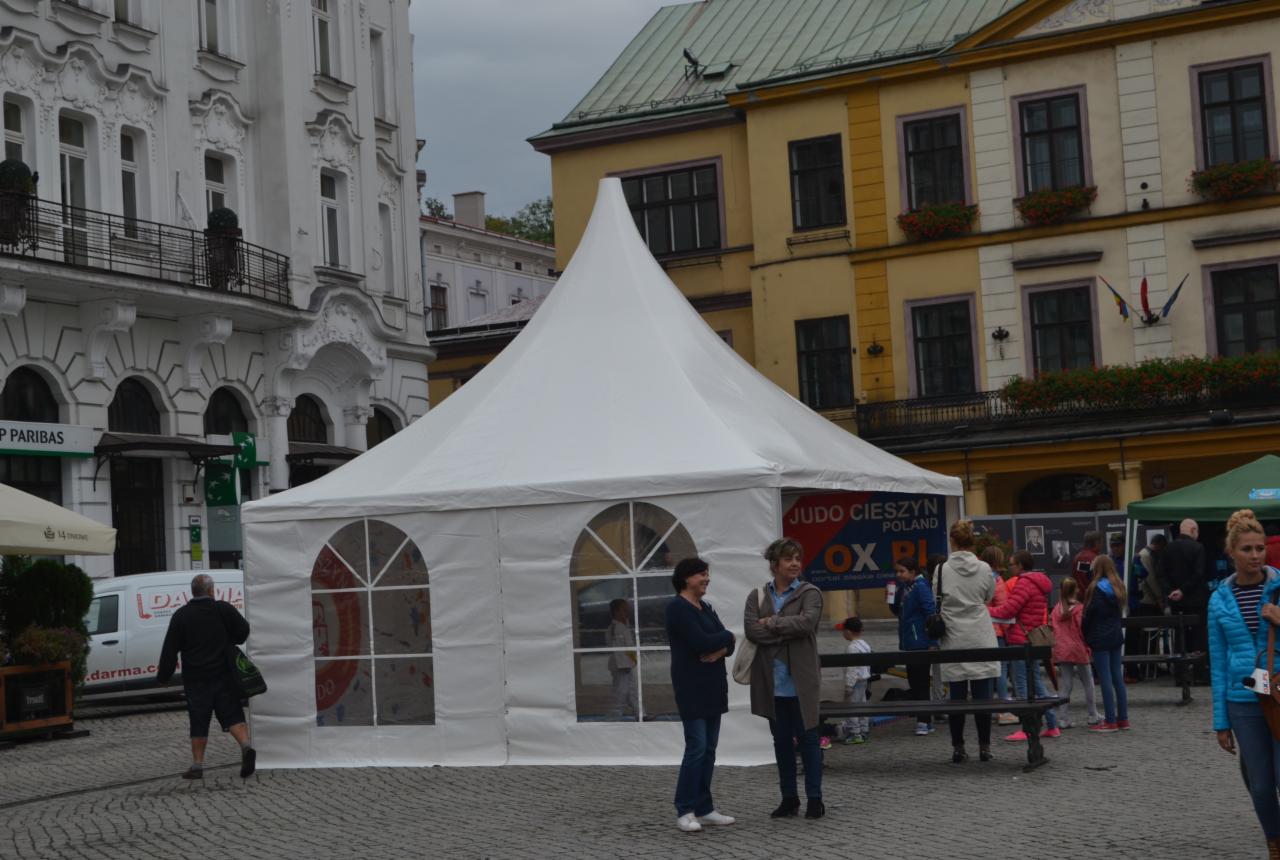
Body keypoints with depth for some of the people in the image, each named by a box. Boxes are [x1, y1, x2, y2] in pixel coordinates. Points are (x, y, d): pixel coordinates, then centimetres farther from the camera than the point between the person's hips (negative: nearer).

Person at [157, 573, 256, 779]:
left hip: (196, 680, 0)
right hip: (224, 676, 0)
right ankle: (246, 746, -18)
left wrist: (163, 676, 6)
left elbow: (170, 649, -1)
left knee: (199, 723, 5)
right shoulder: (224, 609, 0)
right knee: (232, 714, 4)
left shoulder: (181, 616, -1)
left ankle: (197, 766, 7)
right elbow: (243, 630, 4)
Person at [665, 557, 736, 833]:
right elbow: (700, 642, -21)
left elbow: (728, 645, 10)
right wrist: (727, 637, -3)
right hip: (692, 687, -8)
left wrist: (720, 651, -13)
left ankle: (704, 809, 12)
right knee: (696, 747, -10)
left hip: (712, 686, 8)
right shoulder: (678, 607, -11)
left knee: (709, 749, 7)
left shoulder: (706, 608, 16)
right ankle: (685, 811, -4)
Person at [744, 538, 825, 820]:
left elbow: (807, 621, -19)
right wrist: (789, 632, -13)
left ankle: (814, 799, 10)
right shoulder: (757, 595, 7)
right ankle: (789, 799, 20)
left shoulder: (809, 593, -1)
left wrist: (771, 623, -11)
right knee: (781, 741, 11)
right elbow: (751, 629, -8)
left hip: (800, 680, -3)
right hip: (772, 682, 3)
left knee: (807, 738, 2)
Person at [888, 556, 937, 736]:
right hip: (909, 643, 9)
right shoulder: (903, 588, 12)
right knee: (913, 681, 12)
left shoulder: (920, 587, -13)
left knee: (920, 682, -5)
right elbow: (898, 611, 19)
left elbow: (930, 612, -17)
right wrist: (892, 601, -2)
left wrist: (932, 642, -19)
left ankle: (924, 722, -1)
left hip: (921, 643, -9)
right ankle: (925, 720, 20)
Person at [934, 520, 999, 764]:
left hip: (954, 639, 0)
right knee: (982, 694, 4)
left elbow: (937, 603, 2)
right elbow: (990, 597, 11)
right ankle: (984, 746, 6)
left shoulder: (942, 570, -6)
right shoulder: (984, 568, -4)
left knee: (957, 695, 5)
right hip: (981, 638, 0)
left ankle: (958, 748, 7)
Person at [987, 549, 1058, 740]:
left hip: (1022, 640, -10)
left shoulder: (1024, 583, -14)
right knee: (1036, 681, 15)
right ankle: (1052, 726, 15)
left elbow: (1008, 610, -18)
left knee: (1021, 684, -6)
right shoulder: (1040, 583, 17)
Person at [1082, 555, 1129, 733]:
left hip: (1100, 638, -7)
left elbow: (1089, 614, -10)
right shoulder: (1118, 587, 8)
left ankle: (1110, 721, -4)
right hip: (1116, 636, 7)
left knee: (1105, 679, -5)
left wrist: (1085, 635, 3)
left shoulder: (1096, 589, -13)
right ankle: (1123, 718, 13)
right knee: (1118, 678, 10)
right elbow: (1118, 611, 14)